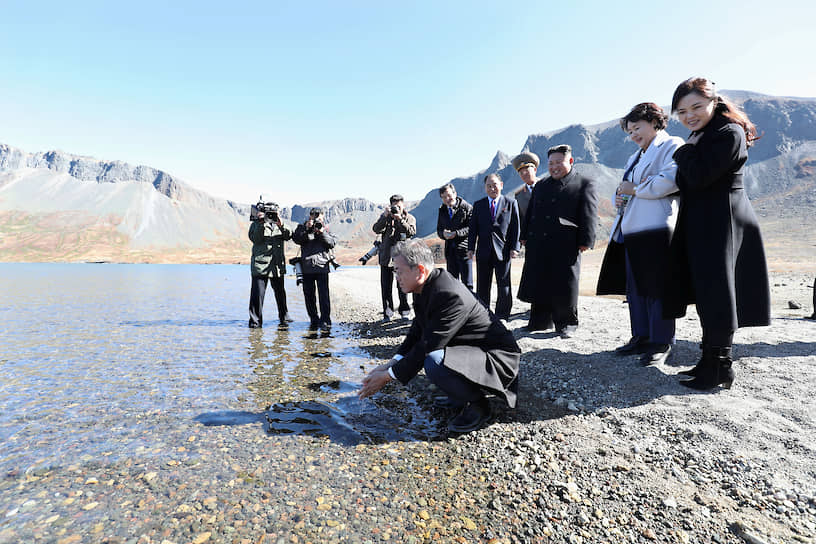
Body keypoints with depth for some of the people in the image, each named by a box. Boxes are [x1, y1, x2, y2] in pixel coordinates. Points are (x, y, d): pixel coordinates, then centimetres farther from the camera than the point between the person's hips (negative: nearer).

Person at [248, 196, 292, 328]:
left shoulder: (278, 223, 11)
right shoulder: (256, 224, 2)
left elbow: (288, 236, -3)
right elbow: (254, 238, -14)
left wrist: (281, 226, -20)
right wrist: (261, 223, -21)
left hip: (277, 265, 4)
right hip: (260, 264, -4)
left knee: (280, 292, 16)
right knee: (257, 293, -8)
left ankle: (284, 316, 32)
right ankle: (255, 321, 0)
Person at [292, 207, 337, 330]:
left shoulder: (326, 228, 10)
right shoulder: (302, 227, 11)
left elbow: (332, 243, -1)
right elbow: (296, 239, -5)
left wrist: (322, 232, -13)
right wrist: (307, 230, -14)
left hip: (322, 266, -2)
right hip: (307, 267, 2)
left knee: (323, 294, -8)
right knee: (309, 294, 7)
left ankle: (325, 321, -5)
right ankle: (314, 320, 19)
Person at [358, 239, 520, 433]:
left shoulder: (450, 295, -30)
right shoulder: (426, 287, -1)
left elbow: (428, 346, -27)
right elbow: (417, 332, 6)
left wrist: (388, 376, -18)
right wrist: (391, 364, -4)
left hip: (497, 358, -10)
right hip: (468, 347, 10)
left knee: (434, 363, -33)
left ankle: (476, 404, -5)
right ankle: (461, 396, 18)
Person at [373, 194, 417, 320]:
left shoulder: (410, 218, 6)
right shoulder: (385, 216, 8)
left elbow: (412, 232, -12)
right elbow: (376, 229, -7)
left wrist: (400, 219, -21)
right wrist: (385, 216, -18)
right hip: (386, 257, 1)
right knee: (386, 287, 4)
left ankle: (404, 311, 15)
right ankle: (387, 312, 14)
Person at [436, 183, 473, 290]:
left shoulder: (466, 207, -5)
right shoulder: (442, 210, 13)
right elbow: (439, 229, 16)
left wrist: (456, 233, -20)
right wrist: (443, 234, -7)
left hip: (463, 248, -5)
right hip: (450, 249, 6)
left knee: (467, 282, -3)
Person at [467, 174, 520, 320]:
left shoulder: (511, 203, 5)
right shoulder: (478, 205, 10)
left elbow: (515, 226, 2)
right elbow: (473, 228, 8)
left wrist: (514, 247, -6)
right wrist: (471, 248, 1)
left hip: (503, 250, -2)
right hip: (484, 251, 2)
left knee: (504, 286, 2)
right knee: (482, 286, 8)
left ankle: (502, 316, 15)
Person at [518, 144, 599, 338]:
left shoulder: (585, 184, 4)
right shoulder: (541, 185, 20)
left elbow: (589, 214, -4)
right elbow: (530, 212, 20)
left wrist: (585, 241, -12)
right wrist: (525, 236, 13)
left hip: (565, 245, -5)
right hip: (538, 244, 5)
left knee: (564, 286, -1)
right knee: (538, 283, 7)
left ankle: (566, 323, 15)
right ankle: (540, 321, 20)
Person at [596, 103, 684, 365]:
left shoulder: (672, 145, 1)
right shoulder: (635, 157, 27)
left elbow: (670, 180, -17)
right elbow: (625, 187, 30)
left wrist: (634, 189, -9)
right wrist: (619, 197, 6)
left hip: (656, 228, -8)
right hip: (631, 230, 8)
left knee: (656, 286, -5)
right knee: (635, 286, 10)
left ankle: (661, 343, 4)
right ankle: (642, 337, 19)